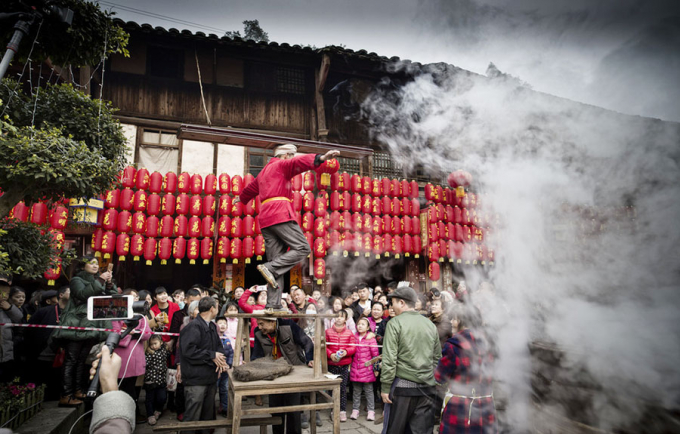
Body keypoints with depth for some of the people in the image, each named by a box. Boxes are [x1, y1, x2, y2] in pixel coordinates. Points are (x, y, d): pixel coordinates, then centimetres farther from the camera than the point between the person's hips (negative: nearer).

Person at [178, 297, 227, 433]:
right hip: (196, 380, -9)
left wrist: (220, 359, -7)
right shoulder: (193, 327, -16)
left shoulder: (212, 326, 12)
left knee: (208, 415, 19)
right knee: (193, 417, 0)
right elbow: (189, 350, -24)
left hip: (211, 377, 9)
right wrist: (212, 356, -19)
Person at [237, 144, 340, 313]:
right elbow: (299, 162, -13)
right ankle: (269, 268, -20)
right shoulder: (281, 165, 8)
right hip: (281, 214, -8)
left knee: (277, 260, 3)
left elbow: (251, 188, 48)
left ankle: (273, 305, -4)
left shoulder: (264, 172, 32)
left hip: (265, 218, 9)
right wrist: (320, 158, -28)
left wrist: (242, 198, 68)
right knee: (303, 248, -10)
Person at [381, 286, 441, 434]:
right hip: (427, 387, 4)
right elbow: (437, 358, 12)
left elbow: (389, 359, -12)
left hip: (403, 385, -4)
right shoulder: (431, 325, 7)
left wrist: (385, 387, -7)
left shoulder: (395, 323, -8)